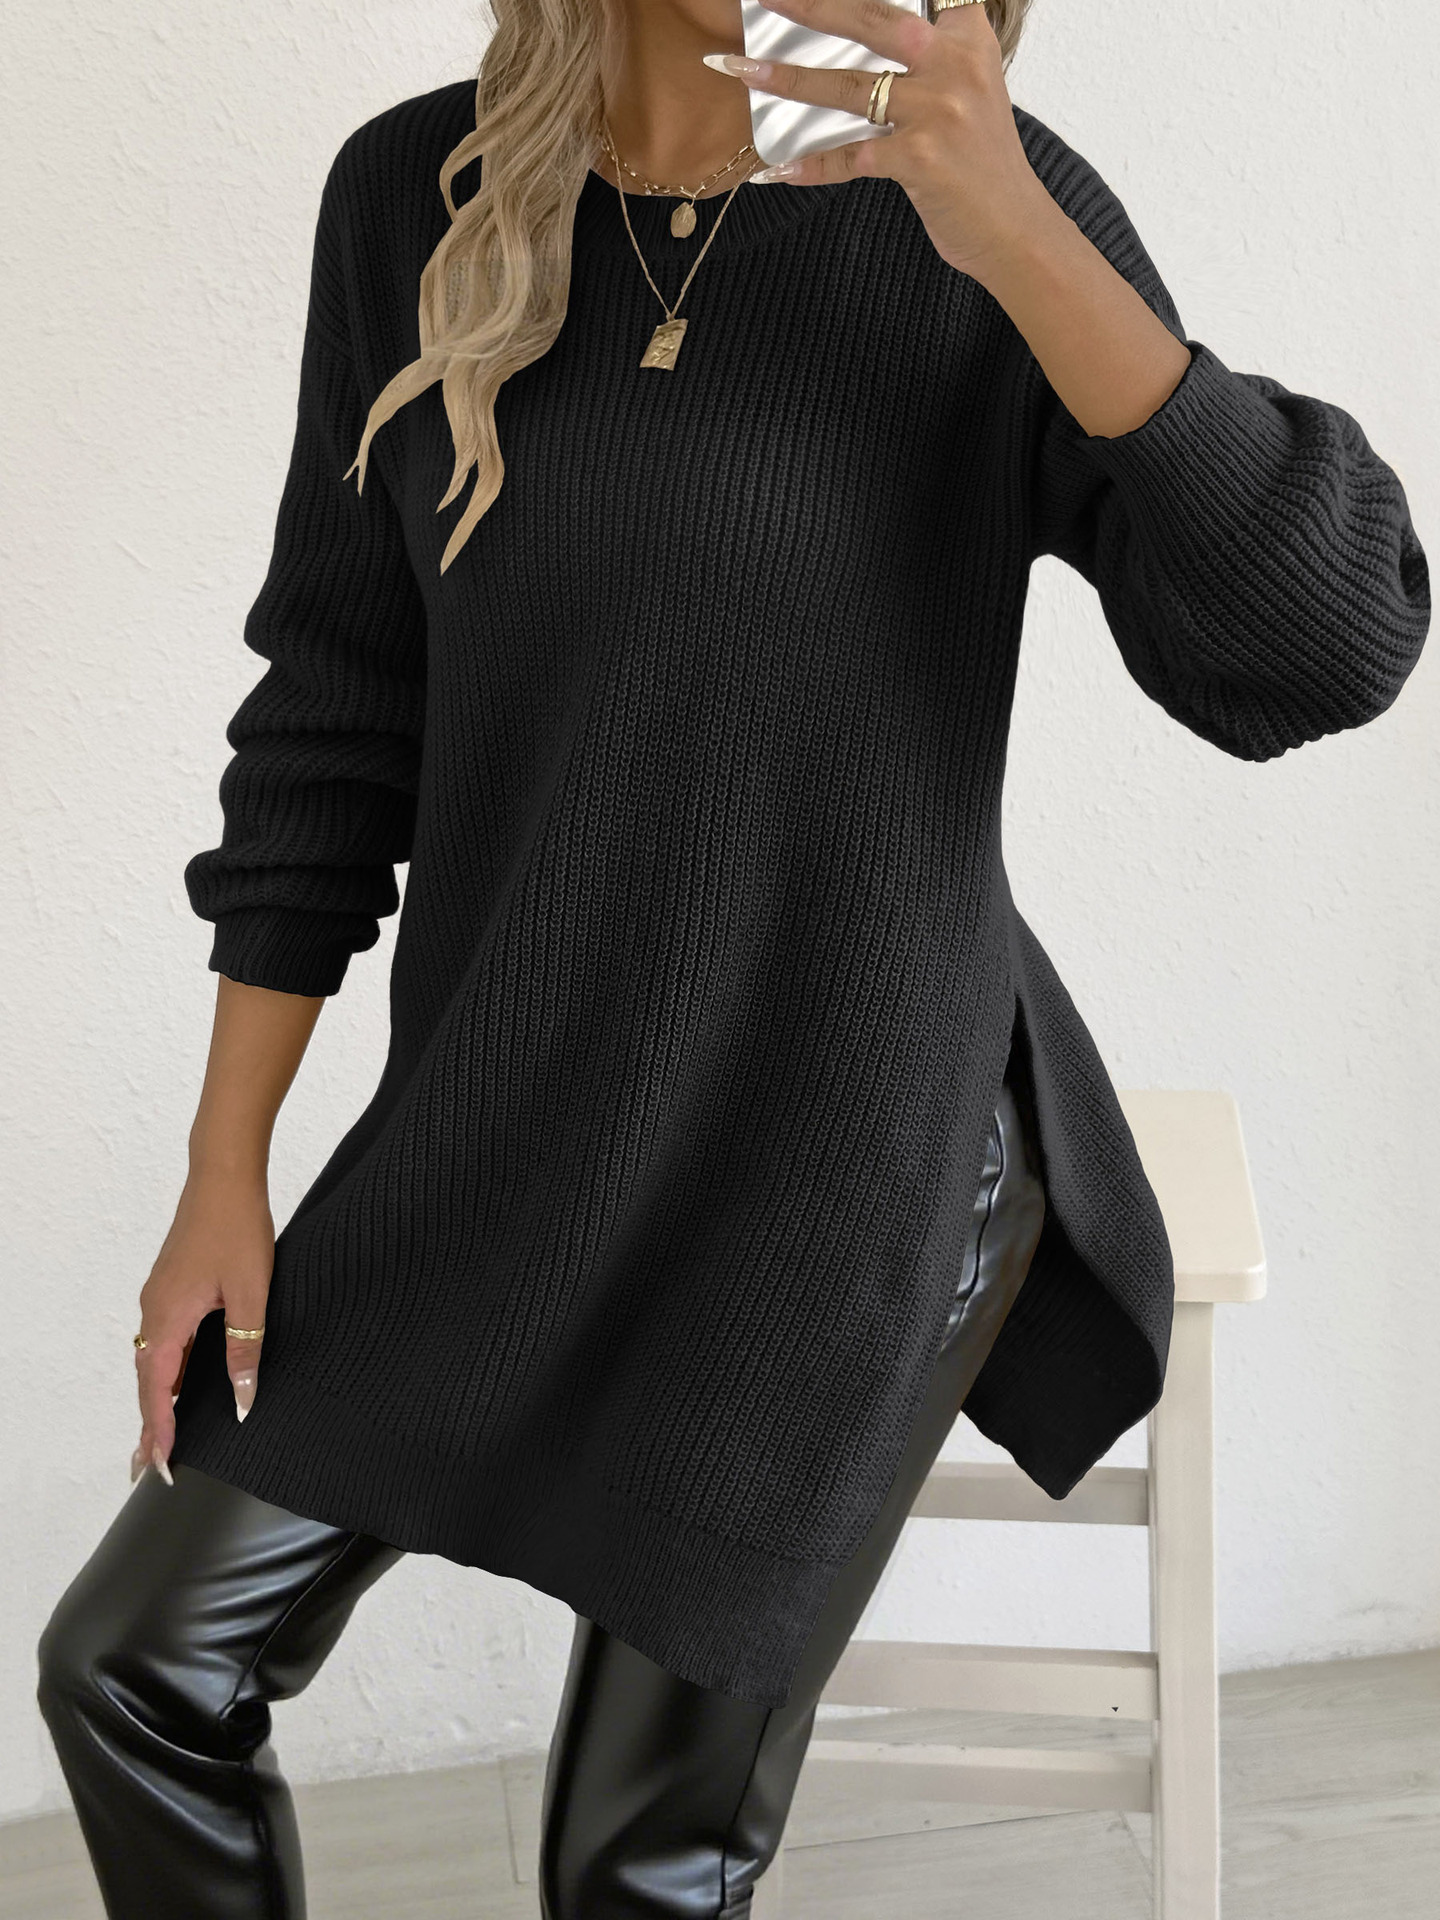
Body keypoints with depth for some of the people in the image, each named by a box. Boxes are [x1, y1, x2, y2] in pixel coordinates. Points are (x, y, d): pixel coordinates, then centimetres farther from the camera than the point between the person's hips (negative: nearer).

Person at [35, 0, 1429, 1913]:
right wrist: (227, 1173, 3)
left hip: (847, 1152, -3)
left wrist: (1020, 242, -32)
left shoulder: (996, 205, -12)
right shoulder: (417, 197, -3)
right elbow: (341, 707, 2)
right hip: (494, 1130, 4)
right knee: (137, 1665, 7)